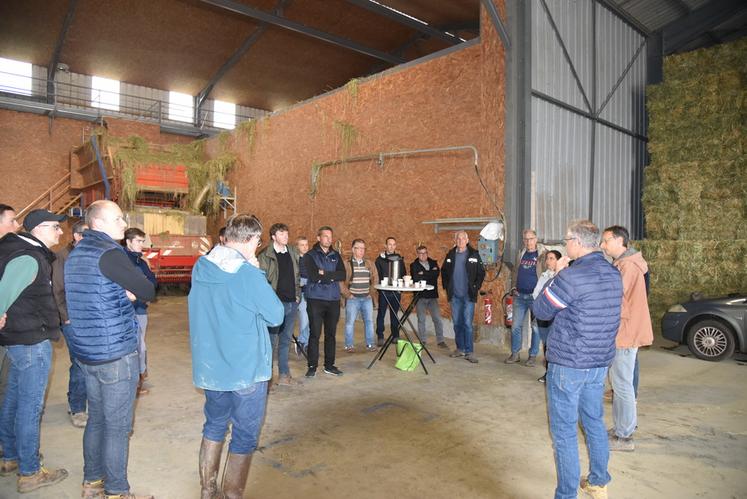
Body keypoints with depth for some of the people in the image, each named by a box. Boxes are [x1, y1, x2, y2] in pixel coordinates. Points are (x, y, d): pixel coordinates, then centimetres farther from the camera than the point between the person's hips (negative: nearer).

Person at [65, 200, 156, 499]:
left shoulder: (76, 253, 11)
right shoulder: (109, 253, -18)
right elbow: (148, 292, -17)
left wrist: (124, 293, 1)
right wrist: (130, 291, 2)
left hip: (86, 351, 9)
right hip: (116, 353, -9)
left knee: (97, 418, 20)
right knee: (117, 426, 3)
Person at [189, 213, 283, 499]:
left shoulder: (201, 268, 0)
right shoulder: (248, 273, -21)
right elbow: (276, 316, -14)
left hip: (209, 366, 7)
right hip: (246, 369, -7)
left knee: (214, 426, 23)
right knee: (245, 436, 9)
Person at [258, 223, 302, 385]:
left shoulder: (292, 253, 11)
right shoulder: (265, 256, -7)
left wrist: (297, 294, 11)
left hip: (292, 303, 6)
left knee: (286, 340, 13)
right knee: (271, 341, 0)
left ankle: (284, 374, 23)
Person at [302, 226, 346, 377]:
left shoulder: (336, 255, 11)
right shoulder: (310, 255, 0)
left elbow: (343, 275, -4)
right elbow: (313, 276, -15)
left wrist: (324, 274, -12)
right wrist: (332, 276, -9)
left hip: (333, 300, 4)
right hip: (315, 299, -4)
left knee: (331, 334, 10)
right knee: (315, 334, -1)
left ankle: (329, 365, 21)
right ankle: (312, 366, 9)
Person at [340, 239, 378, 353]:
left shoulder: (369, 263, 11)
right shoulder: (346, 263, -3)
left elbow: (375, 278, 15)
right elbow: (340, 280, -8)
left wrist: (372, 291, 7)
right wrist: (347, 294, -9)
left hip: (367, 298, 4)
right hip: (352, 298, -4)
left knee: (369, 321, 6)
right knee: (350, 322, 1)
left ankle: (370, 344, 15)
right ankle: (349, 345, 11)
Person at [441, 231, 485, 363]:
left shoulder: (474, 254, -1)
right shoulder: (450, 254, 8)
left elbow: (481, 273, 2)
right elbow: (444, 271, 17)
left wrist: (476, 287, -4)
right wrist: (446, 287, 10)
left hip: (468, 296, -3)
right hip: (454, 295, 4)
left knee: (467, 324, -7)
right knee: (457, 323, 9)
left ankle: (469, 352, -1)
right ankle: (460, 349, 20)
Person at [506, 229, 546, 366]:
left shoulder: (542, 254, -5)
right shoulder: (520, 253, 10)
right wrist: (514, 286, 9)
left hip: (535, 296, -5)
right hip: (519, 296, 5)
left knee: (535, 327, 4)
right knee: (516, 326, 7)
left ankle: (533, 356, 15)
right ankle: (515, 354, 17)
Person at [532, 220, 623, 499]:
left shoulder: (571, 276, -22)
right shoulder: (613, 274, 5)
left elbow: (540, 311, -9)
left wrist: (556, 276, -4)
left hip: (568, 365, -8)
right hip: (600, 363, 8)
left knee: (564, 431, 4)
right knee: (594, 422, 22)